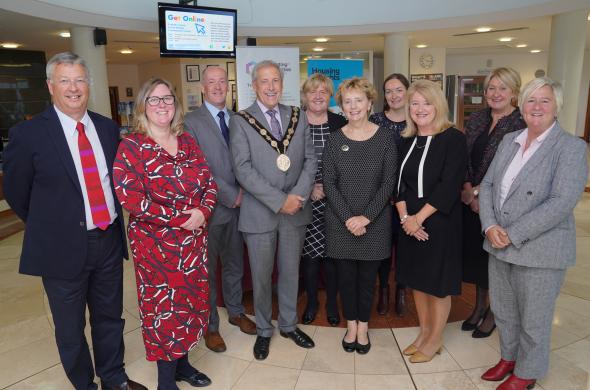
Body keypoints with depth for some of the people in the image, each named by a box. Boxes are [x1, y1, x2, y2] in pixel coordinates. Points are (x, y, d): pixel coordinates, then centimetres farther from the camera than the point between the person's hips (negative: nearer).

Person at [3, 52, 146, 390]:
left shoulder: (108, 128, 2)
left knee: (110, 317, 20)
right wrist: (49, 226, 7)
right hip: (64, 247, -3)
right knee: (71, 329, 15)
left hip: (109, 240, 4)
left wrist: (112, 220, 7)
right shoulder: (28, 134, -11)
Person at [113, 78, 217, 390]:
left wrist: (203, 212, -15)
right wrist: (180, 219, -19)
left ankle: (181, 362, 37)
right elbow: (130, 198, -17)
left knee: (191, 302, 15)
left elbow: (209, 183, 6)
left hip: (193, 241, 5)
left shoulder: (187, 142, 6)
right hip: (156, 244, -5)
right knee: (163, 308, 7)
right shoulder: (131, 147, -9)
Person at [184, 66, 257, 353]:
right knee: (207, 270, 9)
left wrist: (243, 193, -7)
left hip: (238, 204, 5)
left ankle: (235, 311, 40)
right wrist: (231, 196, -14)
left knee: (234, 264, 19)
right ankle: (210, 325, 27)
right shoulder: (192, 122, -9)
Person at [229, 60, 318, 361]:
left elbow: (310, 159, 3)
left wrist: (298, 196, -13)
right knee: (261, 276, 11)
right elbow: (243, 169, -13)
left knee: (290, 272, 16)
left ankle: (288, 324, 37)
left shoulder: (298, 117, 6)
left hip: (295, 210, 3)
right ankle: (264, 330, 32)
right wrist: (280, 201, -18)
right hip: (260, 212, -3)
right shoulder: (240, 121, -5)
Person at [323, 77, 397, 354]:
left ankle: (363, 327, 28)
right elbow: (329, 183, -4)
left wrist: (366, 217, -15)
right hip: (340, 221, 1)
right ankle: (351, 326, 29)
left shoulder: (385, 137, -2)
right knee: (346, 275, 10)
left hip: (375, 221, -1)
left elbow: (388, 182, -6)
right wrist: (348, 218, -13)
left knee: (368, 276, 9)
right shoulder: (335, 139, 0)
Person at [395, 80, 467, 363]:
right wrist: (405, 217, -10)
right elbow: (398, 181, 3)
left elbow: (449, 185, -16)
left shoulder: (453, 139, -9)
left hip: (439, 221, -5)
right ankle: (424, 332, 33)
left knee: (438, 283, 7)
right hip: (410, 223, 5)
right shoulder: (407, 141, 7)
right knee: (417, 279, 14)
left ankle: (435, 340, 26)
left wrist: (419, 217, -17)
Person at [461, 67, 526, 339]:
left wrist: (481, 193, -15)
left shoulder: (522, 125, -11)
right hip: (472, 202, 5)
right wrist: (468, 187, -9)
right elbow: (463, 158, 5)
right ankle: (479, 306, 36)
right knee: (475, 254, 15)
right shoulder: (476, 120, 6)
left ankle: (493, 312, 31)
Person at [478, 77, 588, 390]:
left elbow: (562, 202, -21)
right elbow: (487, 184, 5)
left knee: (533, 319, 13)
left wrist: (513, 235, -21)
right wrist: (490, 226, -10)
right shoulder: (509, 141, 7)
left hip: (539, 251, -5)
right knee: (502, 311, 20)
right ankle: (508, 358, 44)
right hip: (499, 246, 5)